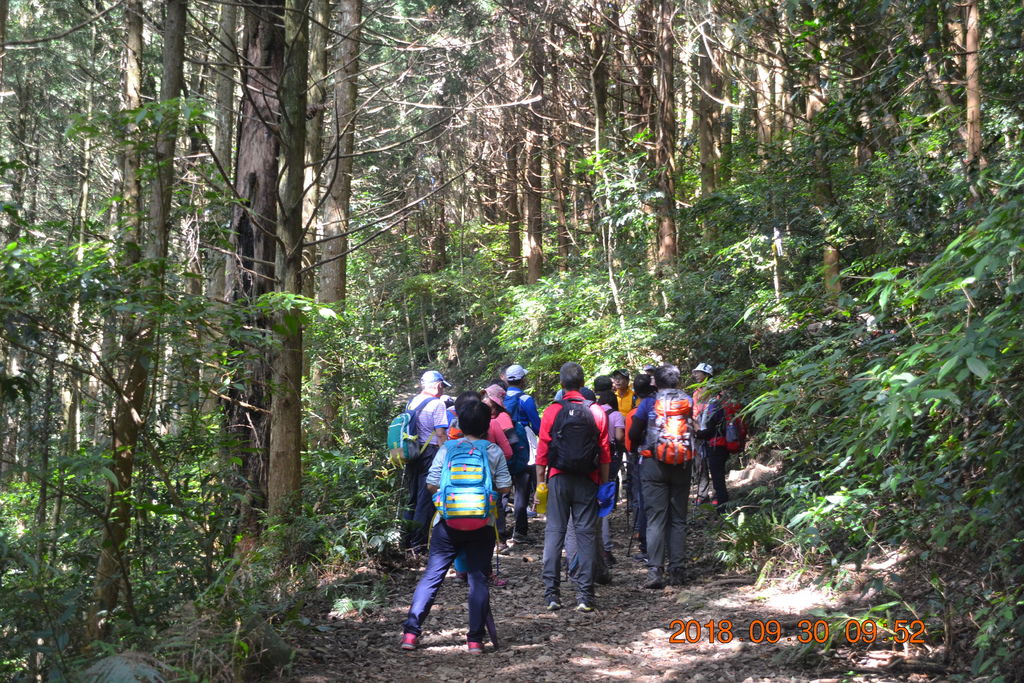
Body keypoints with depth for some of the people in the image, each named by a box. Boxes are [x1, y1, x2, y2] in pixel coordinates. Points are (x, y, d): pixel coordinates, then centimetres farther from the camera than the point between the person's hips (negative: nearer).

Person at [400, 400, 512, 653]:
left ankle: (411, 631, 0)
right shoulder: (495, 452, 1)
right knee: (478, 578, 6)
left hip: (448, 521, 0)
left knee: (432, 575, 4)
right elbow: (504, 487, 0)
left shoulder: (447, 449, 0)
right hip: (482, 524, 0)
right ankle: (476, 638, 4)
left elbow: (431, 484, -1)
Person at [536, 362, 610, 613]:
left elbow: (542, 452, -2)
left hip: (558, 479, -1)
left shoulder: (552, 412, -2)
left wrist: (540, 484, 5)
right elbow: (605, 453, 1)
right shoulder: (596, 412, 1)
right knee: (586, 534, 3)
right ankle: (585, 596, 1)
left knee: (554, 532, 5)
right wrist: (604, 484, 9)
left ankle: (551, 594, 2)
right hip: (587, 481, 1)